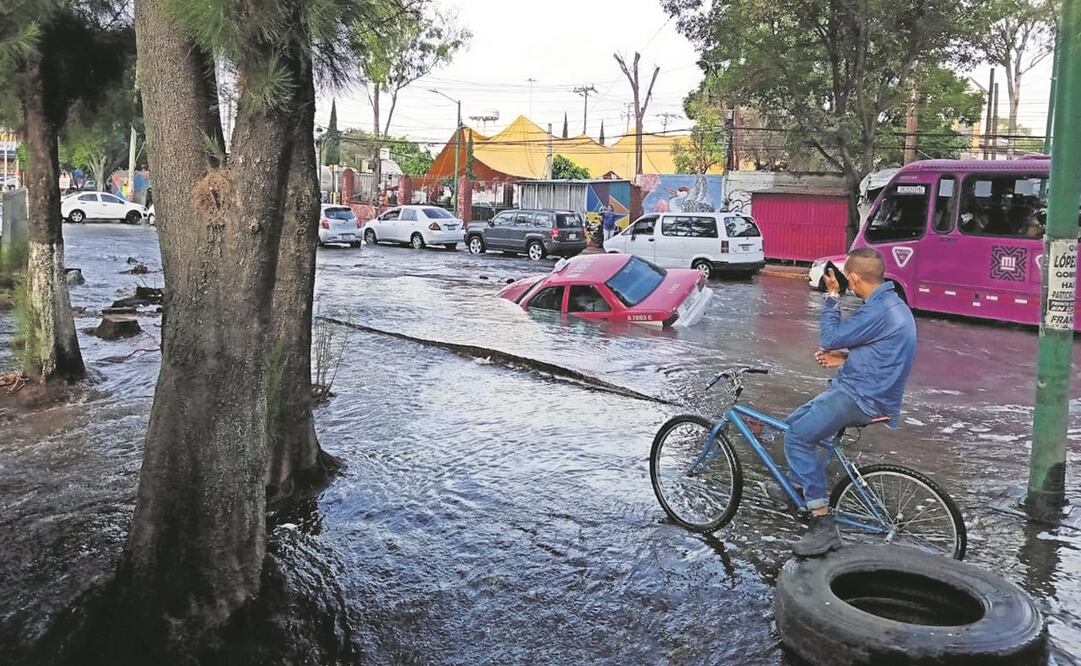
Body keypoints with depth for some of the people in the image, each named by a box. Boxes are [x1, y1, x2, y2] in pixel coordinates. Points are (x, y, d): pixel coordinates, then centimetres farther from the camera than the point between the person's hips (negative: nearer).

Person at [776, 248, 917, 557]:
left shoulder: (879, 310, -22)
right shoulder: (889, 303, 13)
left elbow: (831, 337, -16)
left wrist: (832, 296, -7)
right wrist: (845, 358, 8)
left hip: (863, 398, -11)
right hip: (857, 388, 11)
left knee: (798, 436, -19)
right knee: (796, 423, 20)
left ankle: (823, 524, -18)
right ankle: (798, 486, 39)